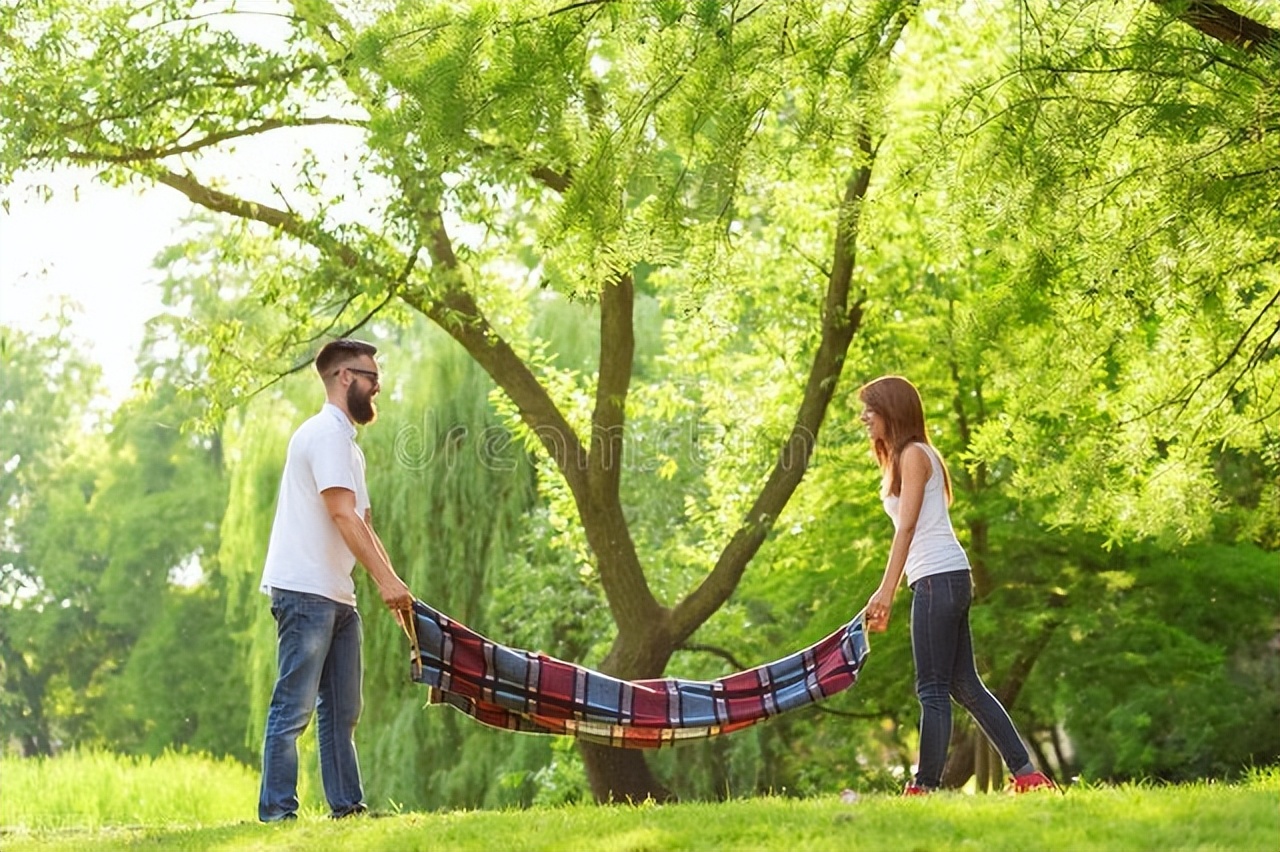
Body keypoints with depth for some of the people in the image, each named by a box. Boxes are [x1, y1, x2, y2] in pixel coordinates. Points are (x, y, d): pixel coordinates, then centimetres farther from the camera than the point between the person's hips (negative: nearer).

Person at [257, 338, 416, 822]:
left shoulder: (344, 441, 21)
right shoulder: (327, 433, -10)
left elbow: (362, 525, 21)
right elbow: (343, 515, -19)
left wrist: (396, 587, 12)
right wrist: (387, 581, -21)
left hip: (336, 597, 10)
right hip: (304, 592, -10)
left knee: (342, 709, 11)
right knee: (295, 707, -9)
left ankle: (347, 806, 15)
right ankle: (277, 811, -7)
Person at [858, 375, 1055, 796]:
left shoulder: (914, 454, -6)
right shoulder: (902, 457, 21)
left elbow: (907, 527, -15)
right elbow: (908, 532, 20)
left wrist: (886, 591, -21)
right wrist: (885, 600, 19)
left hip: (939, 577, -10)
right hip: (941, 579, 10)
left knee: (933, 689, -9)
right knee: (964, 686, 10)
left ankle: (924, 787, -8)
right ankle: (1027, 774, 11)